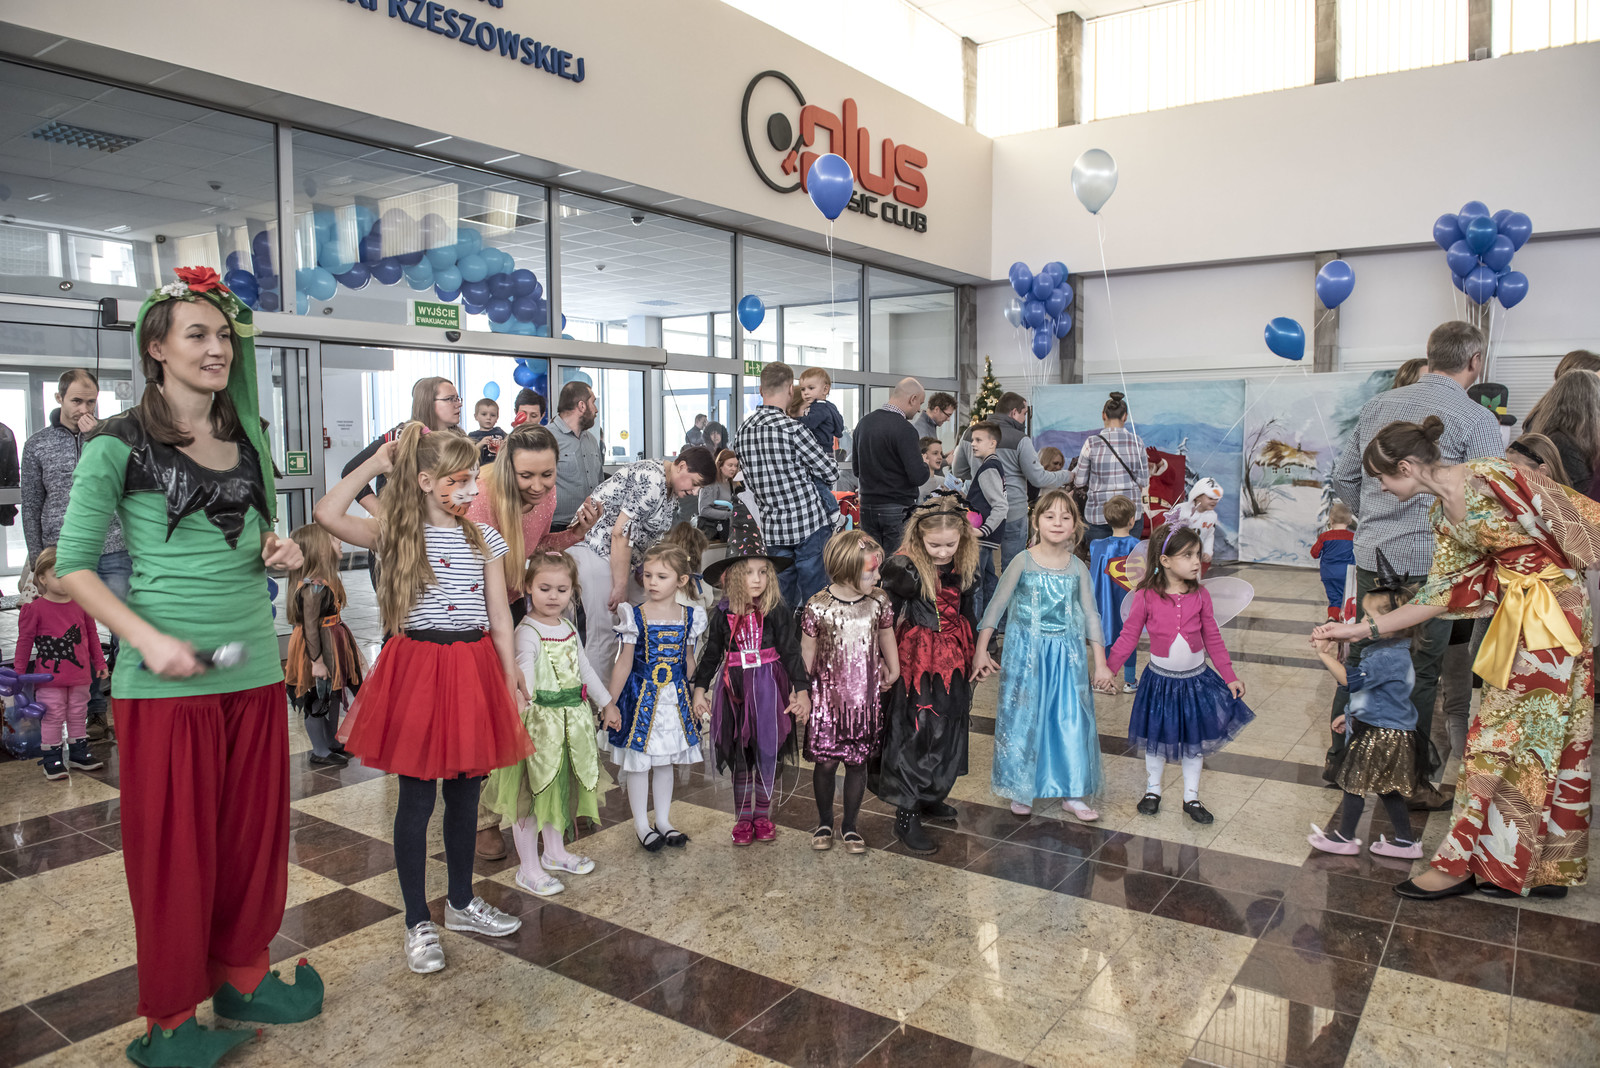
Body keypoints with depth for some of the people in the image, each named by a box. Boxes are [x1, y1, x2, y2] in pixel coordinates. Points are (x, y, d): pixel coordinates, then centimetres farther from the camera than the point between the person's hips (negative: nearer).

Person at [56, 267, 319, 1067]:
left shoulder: (247, 438, 9)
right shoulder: (120, 445, -6)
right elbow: (73, 564, -7)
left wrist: (278, 549, -1)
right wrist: (149, 639, -19)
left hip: (255, 669, 5)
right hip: (166, 680, -5)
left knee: (254, 832, 14)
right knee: (173, 847, 6)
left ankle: (243, 975, 34)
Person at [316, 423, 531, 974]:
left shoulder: (484, 537, 7)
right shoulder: (396, 534, -3)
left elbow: (499, 612, 8)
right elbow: (328, 514, -21)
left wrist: (511, 675, 5)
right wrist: (375, 464, -12)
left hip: (474, 668, 4)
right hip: (417, 669, -4)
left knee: (465, 792, 15)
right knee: (417, 799, 4)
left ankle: (461, 902, 33)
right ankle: (418, 922, 19)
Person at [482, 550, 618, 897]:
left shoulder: (568, 628, 9)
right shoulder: (528, 631, -16)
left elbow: (585, 669, 20)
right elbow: (523, 670, -34)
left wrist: (606, 702, 26)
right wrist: (521, 697, -53)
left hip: (571, 718, 8)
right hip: (538, 719, -8)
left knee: (560, 785, 20)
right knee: (532, 789, 1)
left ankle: (554, 852, 37)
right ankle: (528, 868, 13)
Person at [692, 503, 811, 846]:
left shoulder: (778, 611, -8)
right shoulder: (724, 613, -2)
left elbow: (791, 652, -7)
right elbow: (711, 653, 7)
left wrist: (802, 690, -11)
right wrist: (700, 689, 5)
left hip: (768, 687, -2)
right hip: (734, 688, 2)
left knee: (767, 751, 5)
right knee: (740, 754, 9)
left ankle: (763, 815, 22)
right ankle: (743, 818, 22)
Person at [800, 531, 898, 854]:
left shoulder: (879, 601, -6)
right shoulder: (818, 607, -14)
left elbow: (887, 638, 11)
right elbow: (807, 655, -3)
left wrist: (893, 672, 20)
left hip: (866, 697, 2)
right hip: (828, 697, -2)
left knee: (858, 762, 10)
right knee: (826, 762, 6)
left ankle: (850, 825, 27)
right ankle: (824, 822, 29)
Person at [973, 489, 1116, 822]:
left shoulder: (1078, 568, 1)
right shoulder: (1023, 561, -6)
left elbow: (1090, 616, 5)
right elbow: (997, 605, -4)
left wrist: (1100, 663, 3)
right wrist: (980, 650, -7)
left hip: (1068, 653, 2)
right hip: (1027, 651, -2)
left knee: (1072, 719, 5)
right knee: (1023, 718, 5)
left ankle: (1072, 793, 19)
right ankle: (1021, 789, 22)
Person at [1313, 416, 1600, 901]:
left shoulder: (1490, 478, -16)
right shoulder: (1442, 516, 9)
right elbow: (1437, 595, 9)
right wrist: (1362, 630, 8)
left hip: (1550, 616, -8)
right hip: (1517, 621, 8)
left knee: (1501, 738, -2)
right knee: (1550, 743, 13)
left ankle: (1462, 863, 8)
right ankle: (1547, 870, 22)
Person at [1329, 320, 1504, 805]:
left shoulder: (1378, 405, 8)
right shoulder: (1476, 419, -9)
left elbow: (1344, 477, 14)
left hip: (1372, 556, 5)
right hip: (1430, 564, -5)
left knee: (1360, 658, 17)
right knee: (1419, 674, 6)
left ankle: (1339, 758, 27)